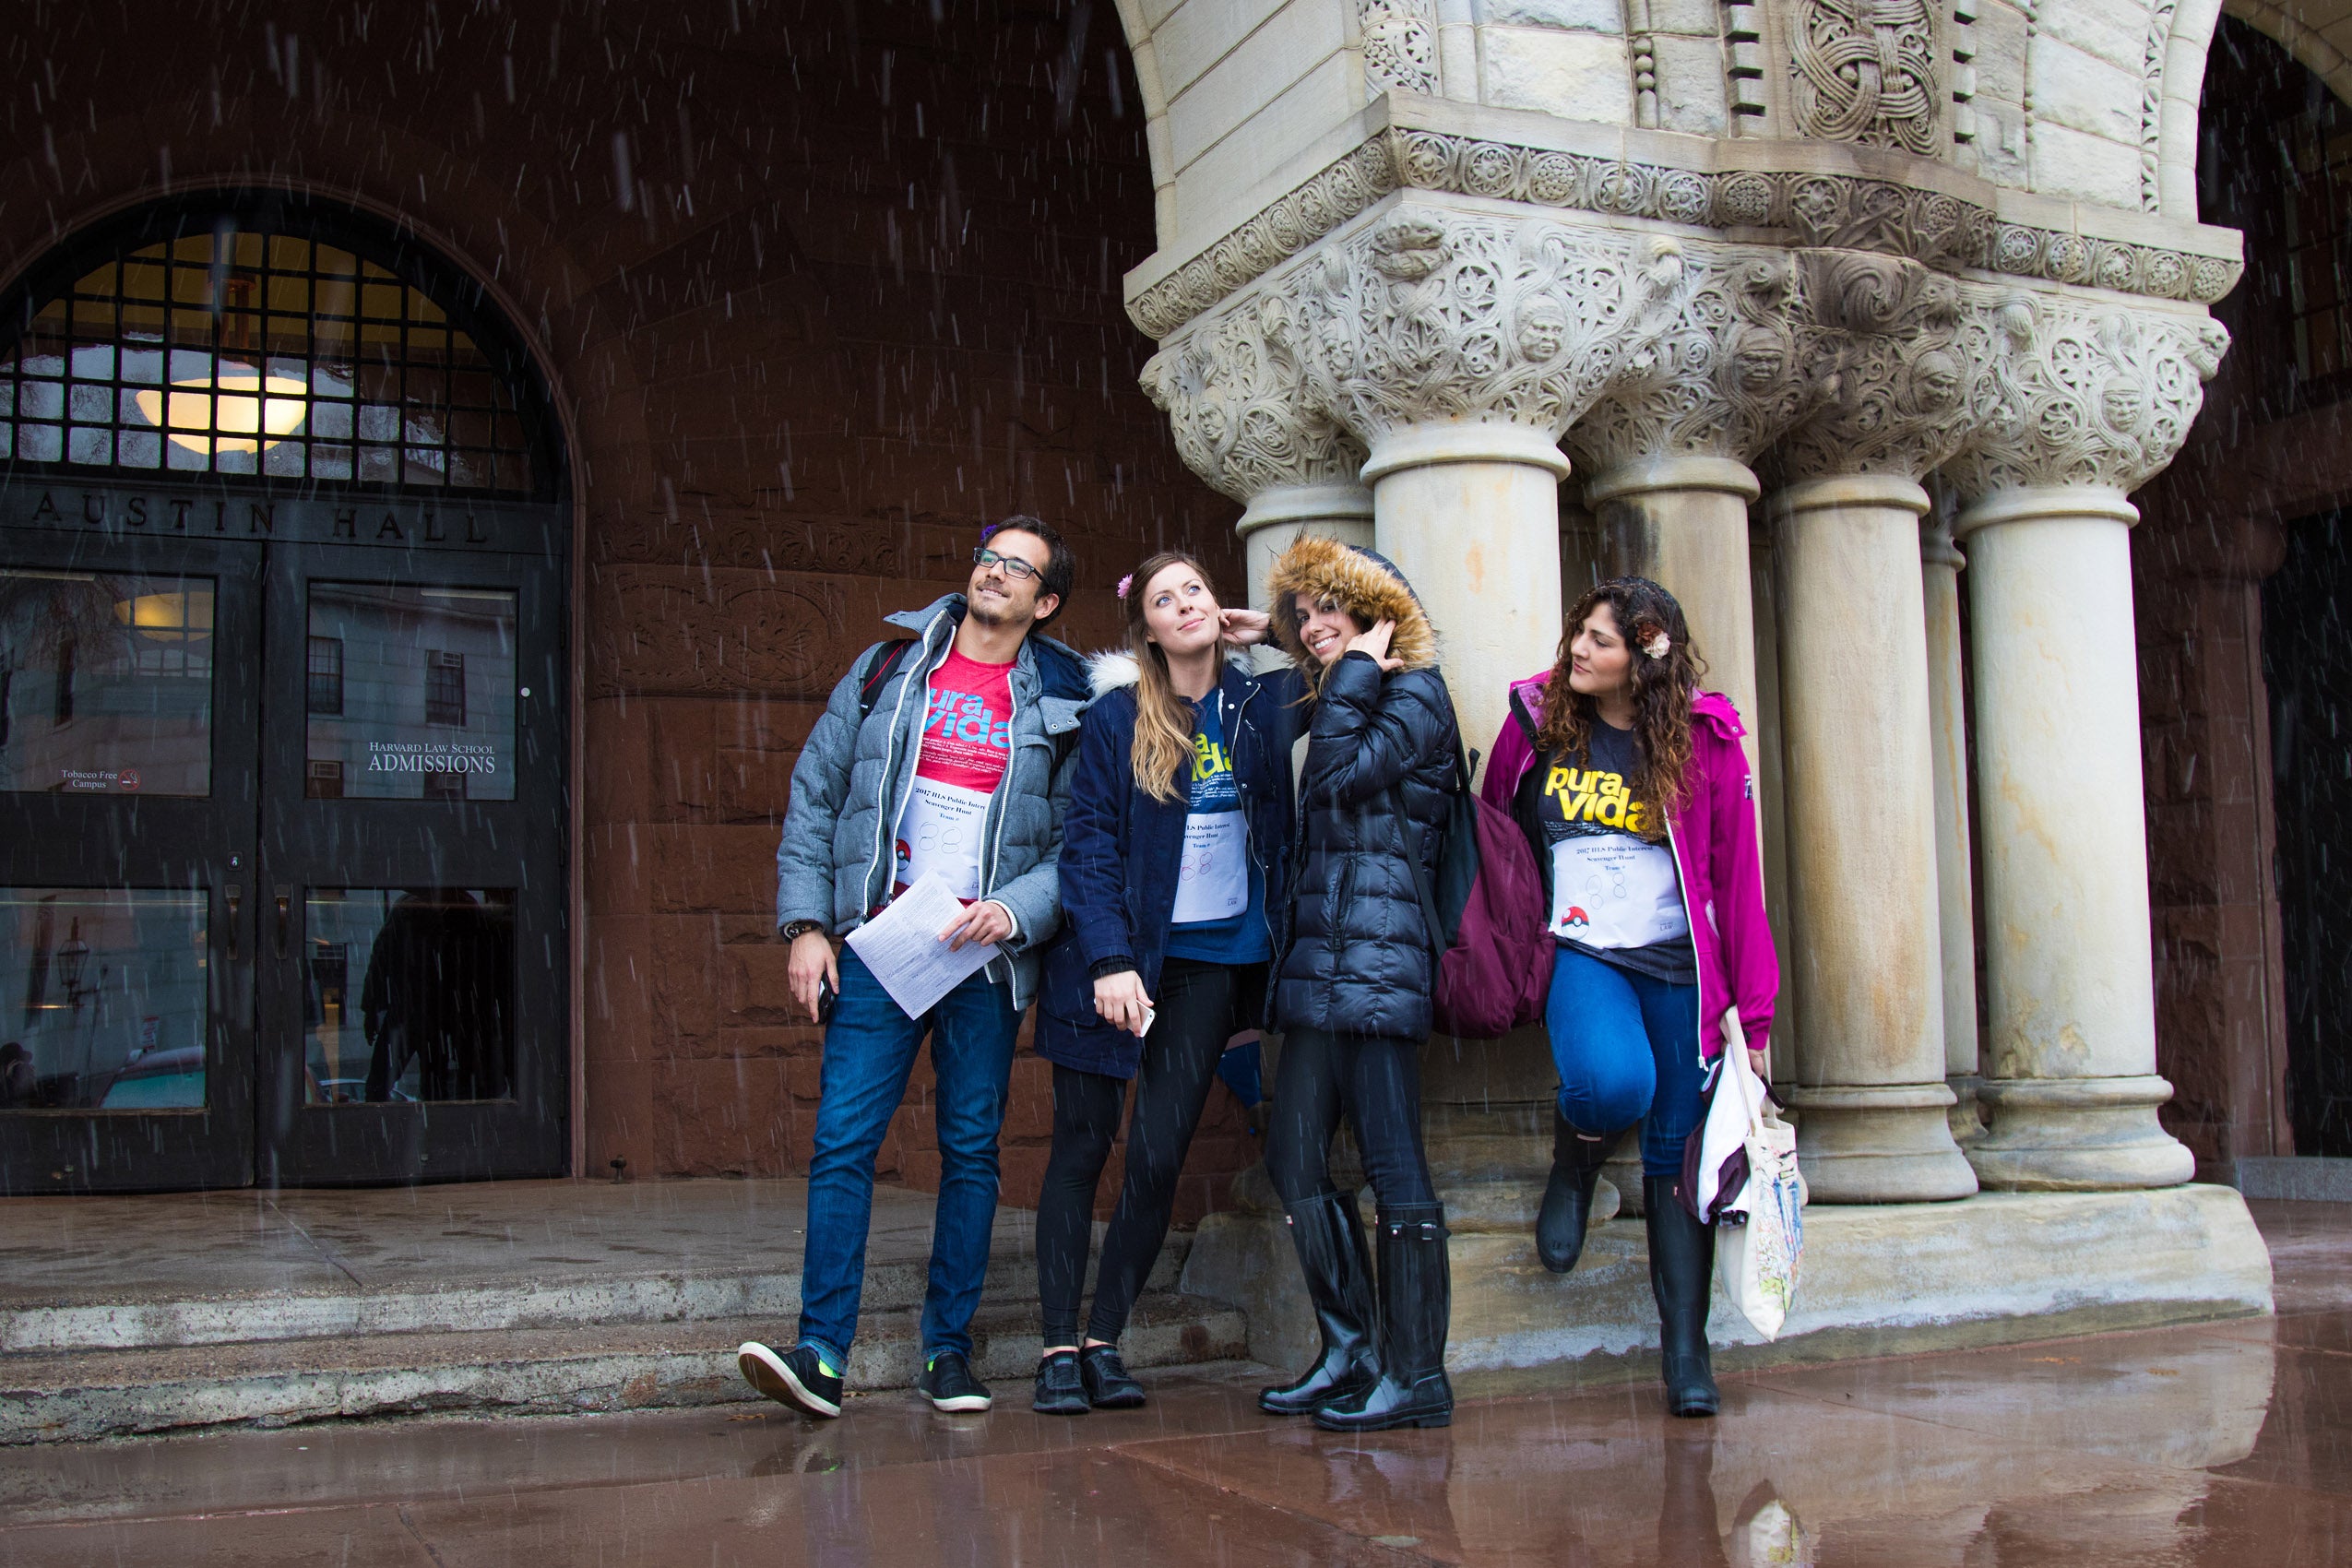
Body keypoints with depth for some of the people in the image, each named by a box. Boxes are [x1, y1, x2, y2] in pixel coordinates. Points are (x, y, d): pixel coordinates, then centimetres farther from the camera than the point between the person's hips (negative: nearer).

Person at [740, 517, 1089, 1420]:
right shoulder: (886, 672, 8)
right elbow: (814, 796, 7)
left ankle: (948, 1351, 14)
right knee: (843, 1139, -8)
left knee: (971, 1150, 5)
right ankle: (821, 1354, -6)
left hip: (986, 957, 0)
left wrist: (1018, 908, -15)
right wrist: (806, 924, -1)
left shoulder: (1061, 710, 6)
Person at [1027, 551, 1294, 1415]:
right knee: (1082, 1147, 2)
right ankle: (1059, 1347, 10)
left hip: (1213, 955, 2)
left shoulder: (1260, 705, 6)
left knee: (1158, 1155, -2)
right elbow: (1089, 841, -6)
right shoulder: (1117, 714, -2)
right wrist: (1110, 962, -16)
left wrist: (1277, 630, 6)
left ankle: (1105, 1342, 11)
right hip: (1119, 953, -2)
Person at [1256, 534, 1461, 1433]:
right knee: (1293, 1158, 5)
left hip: (1379, 956, -9)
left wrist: (1354, 675, -5)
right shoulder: (1343, 703, 24)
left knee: (1392, 1166, -8)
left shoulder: (1416, 694, -2)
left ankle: (1416, 1375, -3)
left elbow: (1341, 776, -16)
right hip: (1318, 963, 9)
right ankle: (1349, 1351, 12)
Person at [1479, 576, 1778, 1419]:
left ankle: (1686, 1350, 12)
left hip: (1679, 966, 0)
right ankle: (1574, 1164, 6)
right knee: (1612, 1084, -30)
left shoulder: (1705, 740, -1)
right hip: (1581, 952, 0)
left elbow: (1738, 877, 0)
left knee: (1676, 1154, 0)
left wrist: (1754, 1013, -1)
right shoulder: (1538, 720, 3)